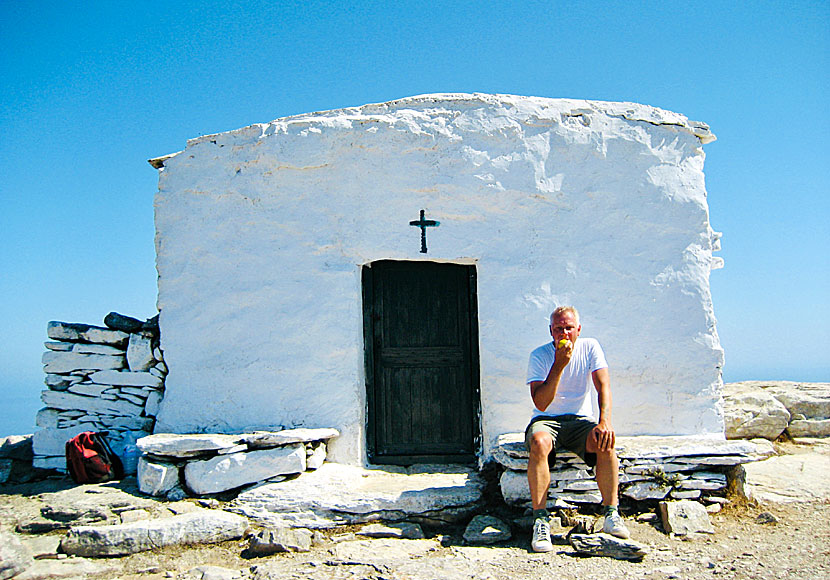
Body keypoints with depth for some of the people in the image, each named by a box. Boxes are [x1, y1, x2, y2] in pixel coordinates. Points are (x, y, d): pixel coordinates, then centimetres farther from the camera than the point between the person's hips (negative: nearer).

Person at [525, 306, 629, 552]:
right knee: (539, 442, -35)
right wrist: (559, 365, -25)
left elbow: (603, 386, -10)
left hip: (580, 420, 2)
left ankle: (611, 514, -19)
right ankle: (540, 519, -30)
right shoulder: (539, 355, -7)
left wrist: (604, 421, -27)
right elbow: (541, 404, -17)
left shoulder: (590, 347, 0)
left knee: (605, 441, -30)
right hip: (546, 420, -2)